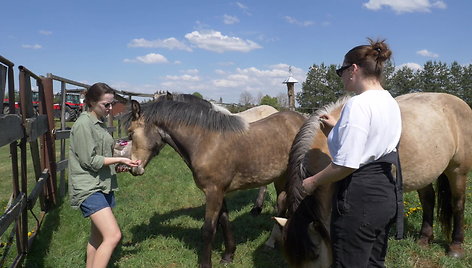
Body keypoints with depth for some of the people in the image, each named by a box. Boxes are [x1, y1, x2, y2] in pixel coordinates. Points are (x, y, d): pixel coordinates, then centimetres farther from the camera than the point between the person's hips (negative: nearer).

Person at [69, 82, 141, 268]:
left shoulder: (100, 123, 13)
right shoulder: (84, 124, -14)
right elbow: (89, 160, -17)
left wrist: (116, 165, 8)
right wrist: (119, 160, -16)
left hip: (104, 185, 9)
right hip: (89, 188, -9)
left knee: (98, 236, 15)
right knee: (113, 235, -17)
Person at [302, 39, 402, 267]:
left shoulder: (357, 104, -20)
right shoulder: (391, 103, 9)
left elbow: (347, 164, -25)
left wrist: (313, 182, -10)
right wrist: (339, 127, 20)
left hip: (358, 196, -10)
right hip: (386, 190, 10)